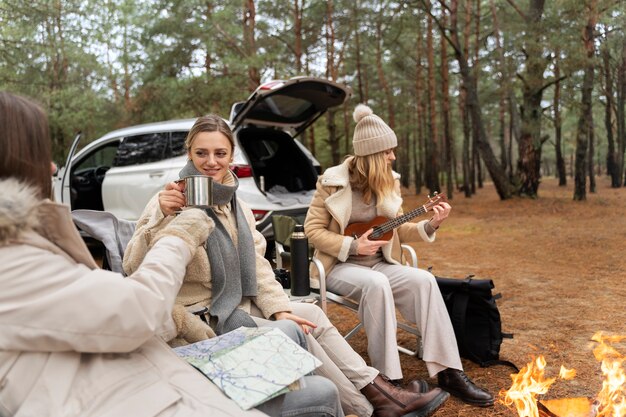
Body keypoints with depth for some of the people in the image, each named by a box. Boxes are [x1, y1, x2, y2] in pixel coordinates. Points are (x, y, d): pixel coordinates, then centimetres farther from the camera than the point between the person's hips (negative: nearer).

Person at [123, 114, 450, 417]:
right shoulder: (173, 203, -15)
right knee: (293, 333, -17)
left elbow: (258, 266, 6)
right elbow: (133, 268, -25)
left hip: (239, 305, 7)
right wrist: (159, 217, -40)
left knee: (311, 315, -3)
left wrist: (280, 310, -6)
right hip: (200, 317, -7)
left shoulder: (237, 206, 6)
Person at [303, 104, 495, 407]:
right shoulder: (333, 181, -10)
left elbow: (397, 230, 10)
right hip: (340, 266, -4)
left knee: (423, 280, -23)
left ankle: (448, 372, -18)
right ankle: (388, 379, -28)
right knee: (377, 285, -37)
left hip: (379, 263, 5)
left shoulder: (388, 182, 5)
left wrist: (430, 225, -8)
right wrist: (353, 246, -19)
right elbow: (313, 230, -9)